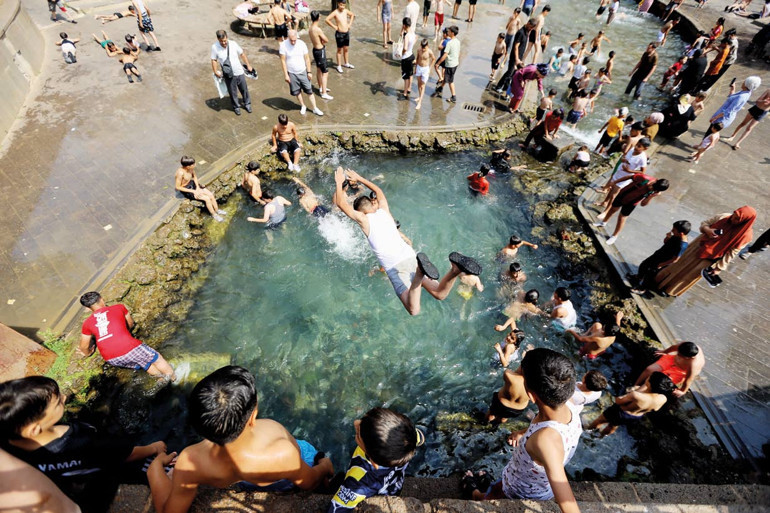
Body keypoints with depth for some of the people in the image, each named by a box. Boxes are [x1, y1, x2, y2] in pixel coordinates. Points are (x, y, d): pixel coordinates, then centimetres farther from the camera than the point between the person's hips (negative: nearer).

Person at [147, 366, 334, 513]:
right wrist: (325, 466, -1)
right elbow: (308, 483, -22)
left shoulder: (189, 462, -42)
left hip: (246, 484, 3)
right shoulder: (283, 453, -48)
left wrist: (156, 465, -6)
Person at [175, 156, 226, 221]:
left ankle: (217, 210, 14)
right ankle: (214, 215, 4)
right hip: (186, 189, -7)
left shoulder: (191, 168, -12)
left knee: (211, 195, -5)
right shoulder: (180, 173, -32)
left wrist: (198, 187, -6)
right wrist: (193, 191, -22)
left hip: (193, 184, 7)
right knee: (207, 198, -15)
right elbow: (177, 187, -24)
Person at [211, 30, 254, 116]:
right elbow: (214, 60, -4)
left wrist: (248, 65, 6)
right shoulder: (214, 47, -13)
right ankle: (236, 107, 32)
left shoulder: (233, 44, -10)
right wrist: (215, 71, -9)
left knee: (244, 89, 15)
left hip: (239, 72, 1)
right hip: (228, 75, -1)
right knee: (232, 92, 10)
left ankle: (247, 104, 38)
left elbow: (242, 54, 2)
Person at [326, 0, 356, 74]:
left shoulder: (346, 11, 1)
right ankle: (339, 66, 14)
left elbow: (352, 15, 21)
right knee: (339, 50, 5)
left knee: (346, 49, 17)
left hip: (347, 33, 6)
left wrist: (350, 24, 11)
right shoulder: (335, 12, -15)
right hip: (339, 34, -6)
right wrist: (334, 26, -17)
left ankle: (346, 63, 33)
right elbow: (327, 19, -23)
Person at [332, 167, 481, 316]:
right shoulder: (383, 210, 20)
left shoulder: (363, 219, 6)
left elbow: (341, 203, 14)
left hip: (395, 267, -5)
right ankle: (456, 269, -23)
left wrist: (339, 183, 27)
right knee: (440, 294, 7)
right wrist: (359, 178, 49)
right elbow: (378, 190, 40)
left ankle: (420, 271, -42)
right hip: (411, 257, 5)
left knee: (413, 310, -18)